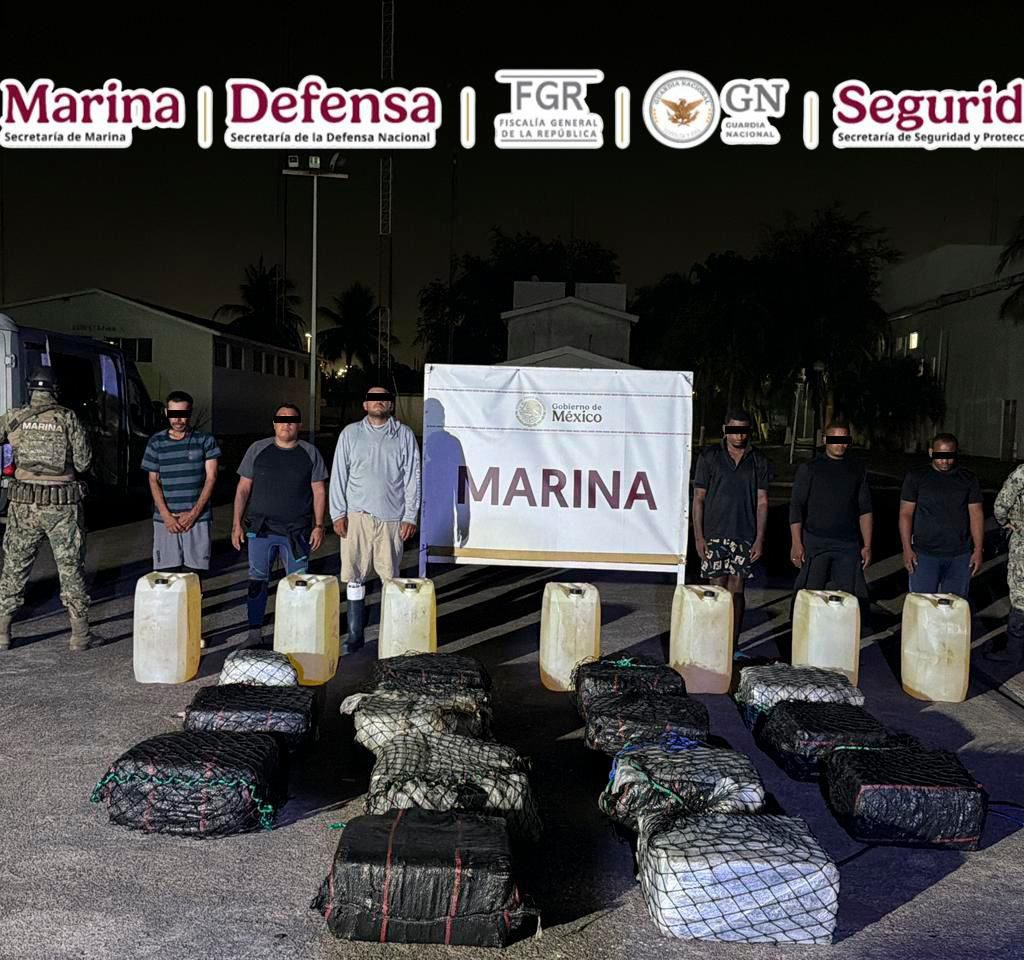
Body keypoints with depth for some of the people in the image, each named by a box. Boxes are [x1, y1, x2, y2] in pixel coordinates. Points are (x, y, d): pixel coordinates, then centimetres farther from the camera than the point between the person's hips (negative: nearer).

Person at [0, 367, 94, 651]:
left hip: (24, 503, 1)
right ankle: (80, 635, 9)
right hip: (63, 505, -1)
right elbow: (84, 462, -5)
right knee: (71, 568, 7)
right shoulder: (68, 418, -4)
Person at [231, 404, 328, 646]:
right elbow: (243, 488, 6)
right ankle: (254, 633, 13)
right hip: (260, 529, 1)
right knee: (257, 581, 3)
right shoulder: (258, 450, 5)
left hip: (297, 532, 0)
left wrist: (319, 526, -4)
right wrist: (236, 524, 0)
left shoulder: (310, 453, 4)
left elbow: (319, 492, 4)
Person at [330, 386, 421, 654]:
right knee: (354, 577, 2)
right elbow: (339, 474, 7)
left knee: (390, 577, 2)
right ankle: (354, 635, 10)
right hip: (356, 516, 1)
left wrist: (411, 516, -1)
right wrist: (338, 513, -1)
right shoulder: (351, 433, 9)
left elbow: (412, 477, 5)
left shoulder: (404, 435, 7)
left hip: (392, 518, 0)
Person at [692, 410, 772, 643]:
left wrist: (759, 539, -1)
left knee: (737, 590, 3)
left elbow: (762, 501, 6)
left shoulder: (759, 461, 6)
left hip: (745, 537, 1)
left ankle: (733, 645, 10)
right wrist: (698, 536, -3)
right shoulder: (709, 458, 2)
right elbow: (699, 498, 3)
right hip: (714, 535, -1)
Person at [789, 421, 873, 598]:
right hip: (815, 543, -2)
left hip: (848, 545, 2)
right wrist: (796, 544, -7)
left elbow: (865, 511, 12)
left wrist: (867, 546, 6)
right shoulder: (809, 469, 3)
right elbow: (796, 507, 0)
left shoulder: (858, 471, 11)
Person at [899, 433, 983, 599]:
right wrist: (907, 549, -7)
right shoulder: (916, 477, 1)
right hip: (924, 554, -2)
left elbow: (976, 515, 5)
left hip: (960, 556, 2)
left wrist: (978, 550, -2)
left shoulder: (969, 479, 6)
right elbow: (905, 514, 0)